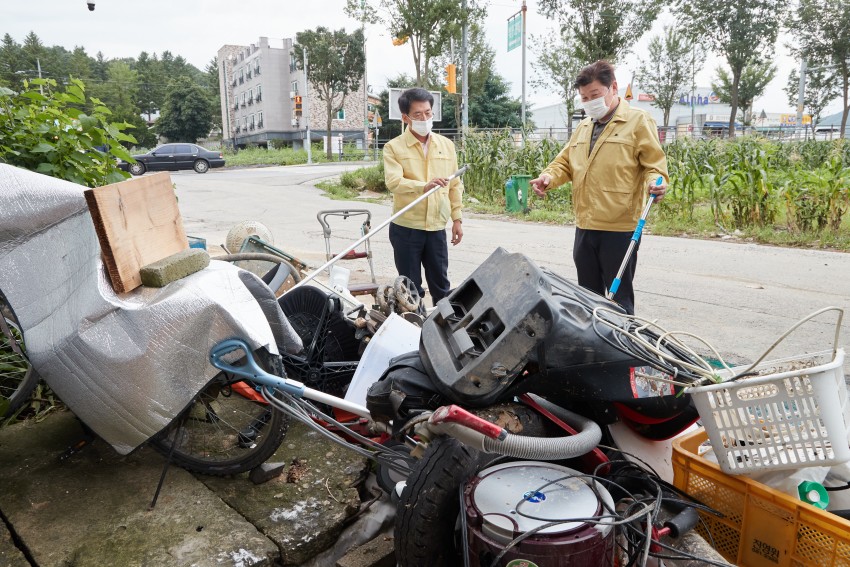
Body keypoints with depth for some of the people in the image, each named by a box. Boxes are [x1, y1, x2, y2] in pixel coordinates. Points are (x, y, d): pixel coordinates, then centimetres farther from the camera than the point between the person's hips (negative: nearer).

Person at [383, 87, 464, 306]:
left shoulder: (446, 145, 9)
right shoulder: (394, 147, -4)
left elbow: (455, 185, 12)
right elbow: (393, 182, -19)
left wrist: (457, 218, 9)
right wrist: (424, 186, -34)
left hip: (437, 227, 3)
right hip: (406, 228, -3)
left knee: (441, 284, 12)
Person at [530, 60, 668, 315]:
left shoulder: (638, 121, -2)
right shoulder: (583, 127, 17)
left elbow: (654, 164, -5)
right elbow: (565, 162, 16)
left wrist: (655, 182, -26)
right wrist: (549, 177, -4)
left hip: (619, 227, -6)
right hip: (585, 226, 7)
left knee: (619, 297, 2)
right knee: (588, 295, 17)